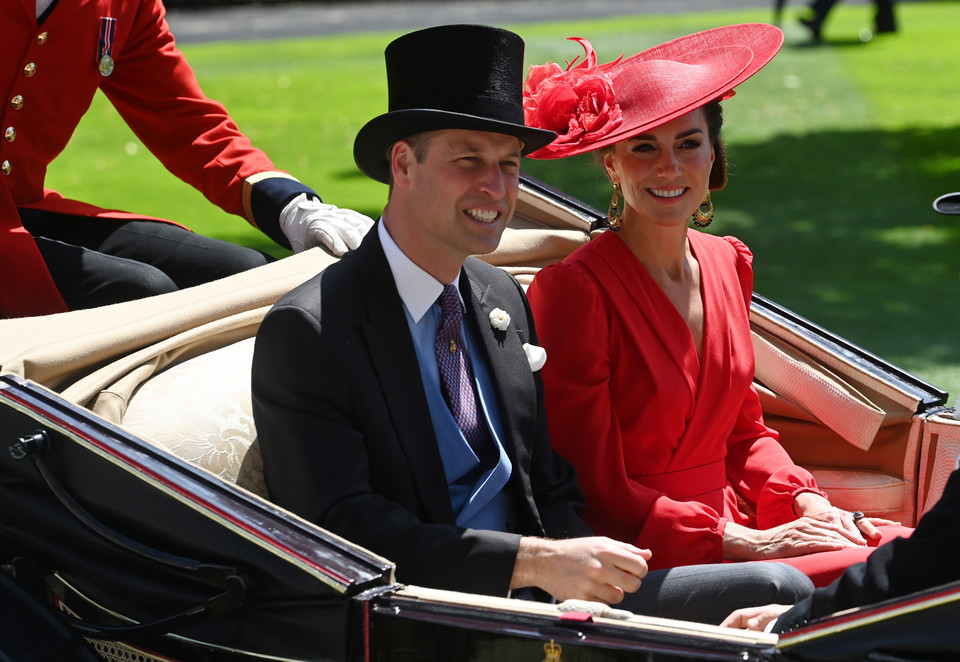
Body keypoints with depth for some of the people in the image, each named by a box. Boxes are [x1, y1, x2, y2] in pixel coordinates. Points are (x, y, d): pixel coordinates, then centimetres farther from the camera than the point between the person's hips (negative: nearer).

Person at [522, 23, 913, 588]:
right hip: (645, 556, -7)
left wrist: (809, 503, -1)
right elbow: (595, 492, -12)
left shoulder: (728, 264, 10)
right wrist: (749, 544, -16)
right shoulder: (574, 289, -13)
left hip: (733, 523, 7)